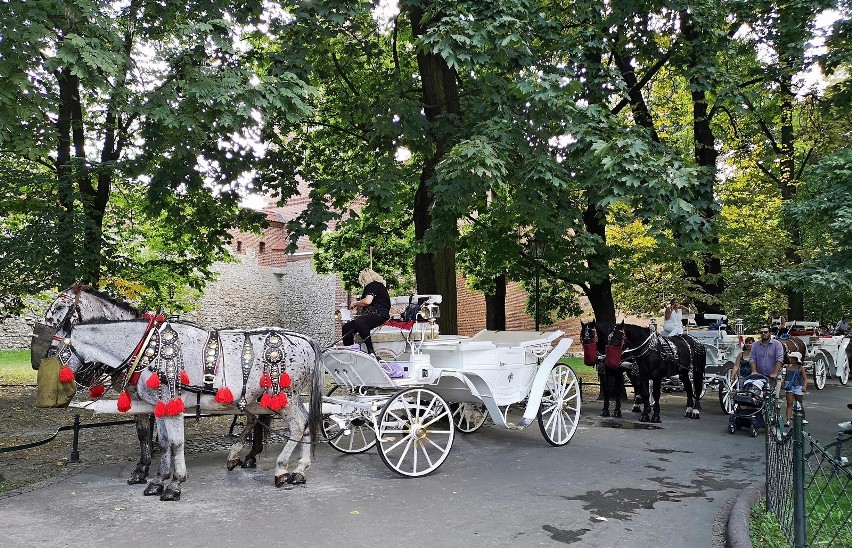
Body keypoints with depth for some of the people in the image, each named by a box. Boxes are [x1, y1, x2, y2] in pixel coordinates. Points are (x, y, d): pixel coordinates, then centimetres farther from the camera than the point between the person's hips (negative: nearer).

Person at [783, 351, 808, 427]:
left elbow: (805, 378, -9)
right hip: (789, 387, 2)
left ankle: (802, 419, 32)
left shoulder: (800, 368, -5)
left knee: (799, 404, 13)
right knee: (789, 404, -7)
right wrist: (784, 384, 13)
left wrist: (804, 386, -22)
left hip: (798, 387, -2)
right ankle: (788, 420, -14)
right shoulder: (788, 367, 6)